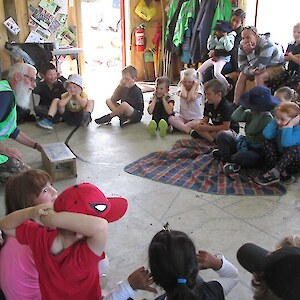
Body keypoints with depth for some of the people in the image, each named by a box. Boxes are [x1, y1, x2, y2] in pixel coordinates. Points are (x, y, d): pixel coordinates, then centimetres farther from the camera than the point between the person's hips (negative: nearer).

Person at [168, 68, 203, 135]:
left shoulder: (198, 89, -4)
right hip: (183, 117, 3)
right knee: (170, 118, -25)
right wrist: (182, 84, -6)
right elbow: (184, 96, -21)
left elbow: (191, 98, -24)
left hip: (196, 118, -3)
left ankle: (179, 126, -25)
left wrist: (194, 85, -12)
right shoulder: (181, 88, 4)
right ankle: (189, 130, -33)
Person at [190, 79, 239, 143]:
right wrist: (201, 123, -21)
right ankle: (213, 140, -28)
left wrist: (207, 128, -26)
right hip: (216, 128, 7)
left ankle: (204, 135, -20)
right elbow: (206, 119, 6)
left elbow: (226, 127, -27)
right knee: (197, 126, -12)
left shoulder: (226, 106, -24)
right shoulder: (208, 104, -1)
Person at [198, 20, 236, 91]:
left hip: (222, 58, -8)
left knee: (217, 73, -34)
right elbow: (209, 47, 12)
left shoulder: (230, 36, -4)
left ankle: (228, 88, -15)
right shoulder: (215, 37, 16)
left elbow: (229, 48, -20)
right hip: (213, 57, 8)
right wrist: (212, 36, 6)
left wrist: (225, 36, -15)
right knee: (199, 71, 2)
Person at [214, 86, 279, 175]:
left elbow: (250, 131, -30)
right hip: (244, 143, 7)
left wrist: (258, 113, -26)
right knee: (221, 135, -8)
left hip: (256, 151, -7)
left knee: (241, 157, -38)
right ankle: (227, 160, -8)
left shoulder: (267, 118, -19)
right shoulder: (249, 112, 0)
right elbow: (235, 118, -16)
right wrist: (244, 106, -15)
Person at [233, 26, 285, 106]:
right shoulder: (243, 45, -12)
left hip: (277, 66, -7)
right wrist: (251, 70, -33)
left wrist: (249, 52, -39)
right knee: (242, 75, -11)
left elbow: (259, 67, -34)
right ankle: (236, 104, -9)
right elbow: (241, 65, -14)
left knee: (259, 76, -31)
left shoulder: (266, 44, -31)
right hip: (258, 67, 7)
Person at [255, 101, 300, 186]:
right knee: (268, 142, -16)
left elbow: (286, 143, -41)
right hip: (279, 159, 5)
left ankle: (273, 173, -28)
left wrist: (289, 125, -36)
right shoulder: (278, 125, -6)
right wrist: (275, 120, -19)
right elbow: (267, 135, -26)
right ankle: (283, 173, -26)